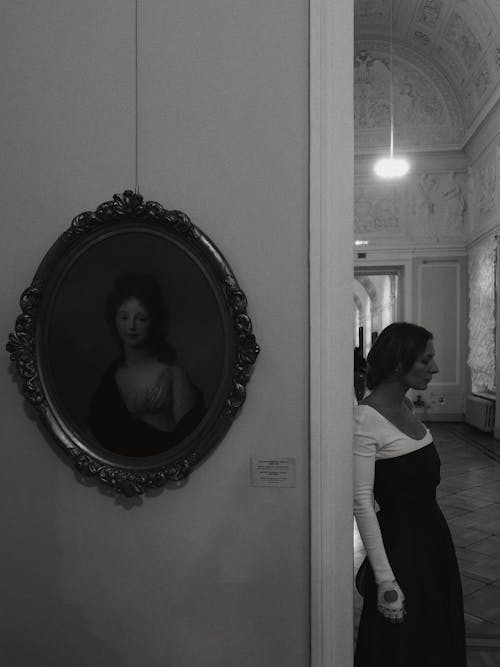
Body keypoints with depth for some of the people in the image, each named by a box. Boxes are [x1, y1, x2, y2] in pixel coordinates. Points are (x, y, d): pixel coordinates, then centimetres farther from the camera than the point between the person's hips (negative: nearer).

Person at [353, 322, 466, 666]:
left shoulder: (406, 405, 5)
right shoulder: (366, 417, -21)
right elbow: (362, 502, -22)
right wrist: (385, 579, -23)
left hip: (433, 534, 8)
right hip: (400, 541, -8)